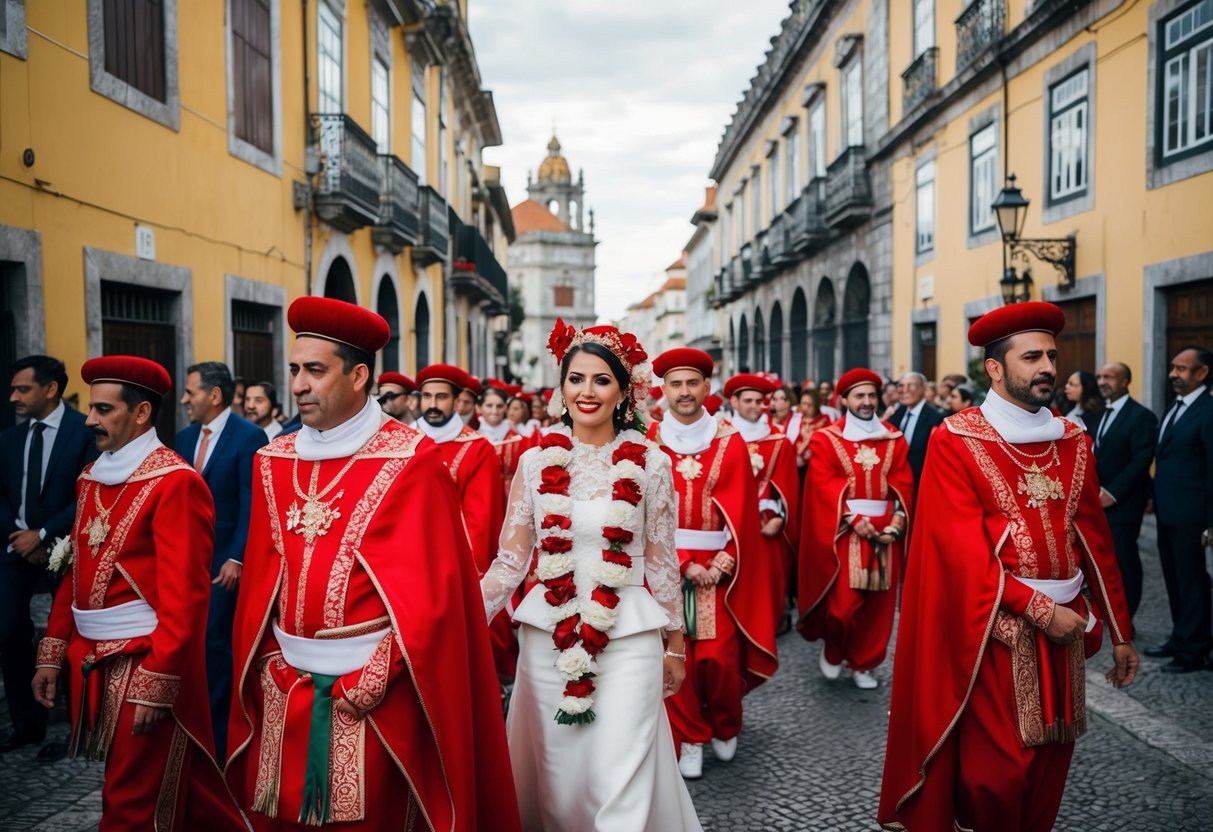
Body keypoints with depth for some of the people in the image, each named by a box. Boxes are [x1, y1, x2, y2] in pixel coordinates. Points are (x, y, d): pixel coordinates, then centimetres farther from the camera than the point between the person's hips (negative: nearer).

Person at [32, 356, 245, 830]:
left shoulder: (176, 483, -16)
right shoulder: (91, 479, 10)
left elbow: (185, 595, -20)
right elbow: (76, 572, 15)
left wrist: (158, 679, -20)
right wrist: (53, 652, 12)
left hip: (146, 664, -8)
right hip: (92, 661, 8)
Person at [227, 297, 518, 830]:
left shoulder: (411, 461, -11)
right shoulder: (274, 461, 6)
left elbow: (429, 588, -13)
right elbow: (260, 579, 10)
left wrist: (370, 680, -15)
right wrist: (268, 666, 3)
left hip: (376, 694, -5)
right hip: (284, 689, 5)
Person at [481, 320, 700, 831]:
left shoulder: (650, 464, -4)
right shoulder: (536, 461, 0)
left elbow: (662, 562, 3)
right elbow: (510, 560, 2)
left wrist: (674, 643, 7)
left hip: (629, 637, -2)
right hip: (550, 635, 2)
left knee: (620, 783, -1)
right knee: (556, 774, 15)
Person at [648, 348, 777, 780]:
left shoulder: (731, 443, 3)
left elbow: (739, 512, -1)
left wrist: (723, 563, -13)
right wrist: (684, 563, -12)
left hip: (719, 567, 0)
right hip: (666, 567, 0)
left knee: (720, 654, 0)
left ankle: (725, 727, 28)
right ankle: (689, 738, 20)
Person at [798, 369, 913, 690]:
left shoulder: (894, 439, 9)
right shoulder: (826, 439, -1)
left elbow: (903, 485, 3)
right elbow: (825, 485, -9)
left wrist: (896, 523, -11)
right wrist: (854, 519, -19)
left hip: (884, 530, 4)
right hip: (842, 531, -3)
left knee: (877, 604, 7)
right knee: (842, 603, -8)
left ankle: (863, 664, 24)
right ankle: (832, 650, 21)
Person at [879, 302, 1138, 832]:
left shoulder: (1074, 441, 8)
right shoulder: (955, 442, -9)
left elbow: (1096, 540, 11)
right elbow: (963, 547, -15)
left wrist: (1118, 631, 11)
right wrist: (1039, 609, -18)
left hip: (1066, 625, 5)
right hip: (996, 631, -5)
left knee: (1049, 763, 15)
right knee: (994, 772, 1)